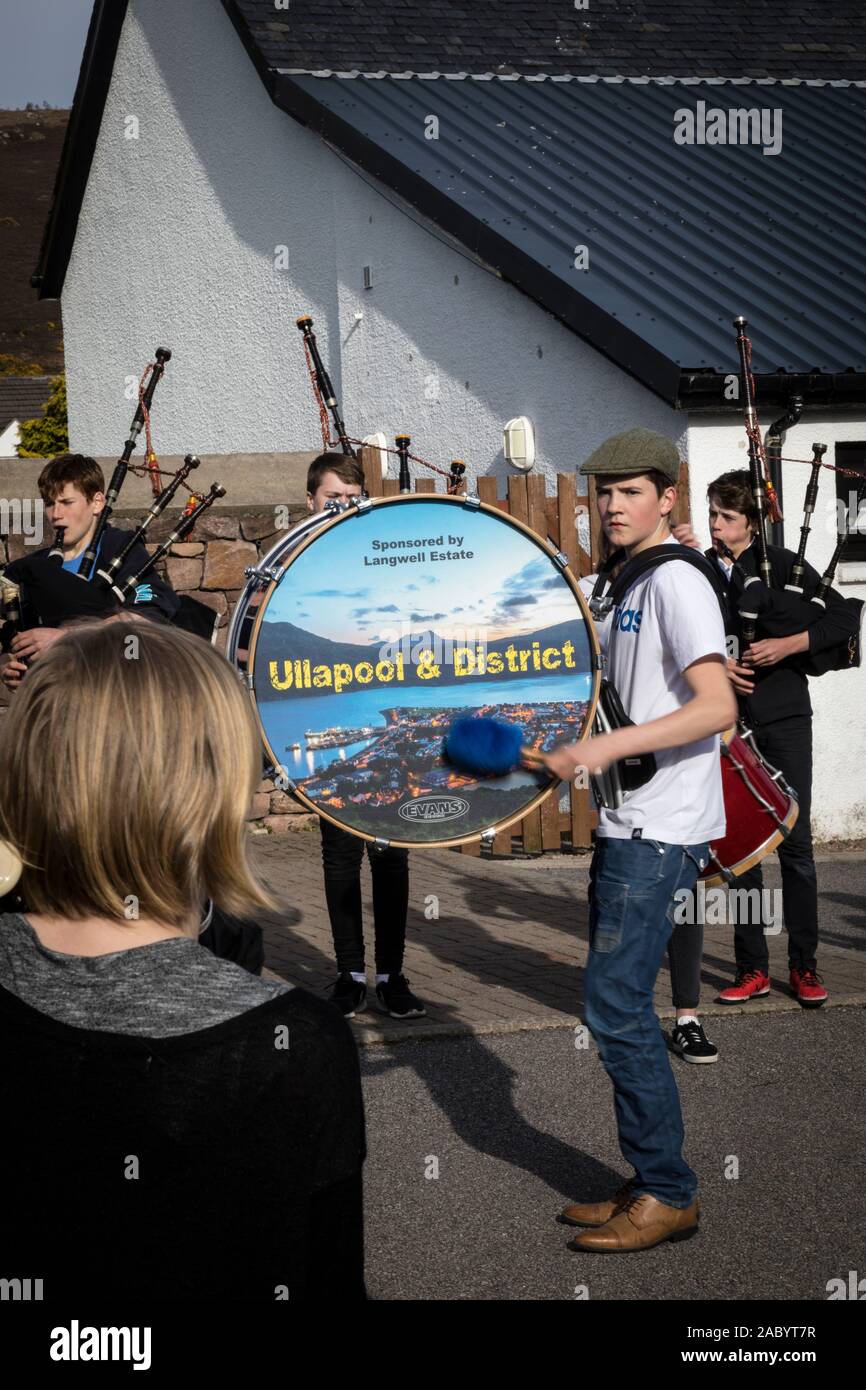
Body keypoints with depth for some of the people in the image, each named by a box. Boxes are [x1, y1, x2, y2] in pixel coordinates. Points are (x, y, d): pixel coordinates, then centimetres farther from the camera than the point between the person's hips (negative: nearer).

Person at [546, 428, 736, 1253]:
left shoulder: (676, 582, -13)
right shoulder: (631, 584, 16)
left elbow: (716, 705, -24)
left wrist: (608, 747, -29)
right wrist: (577, 738, 14)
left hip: (660, 830, -10)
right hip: (629, 823, 10)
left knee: (615, 1005, -9)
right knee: (621, 1006, 11)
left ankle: (669, 1195, 0)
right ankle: (651, 1184, 20)